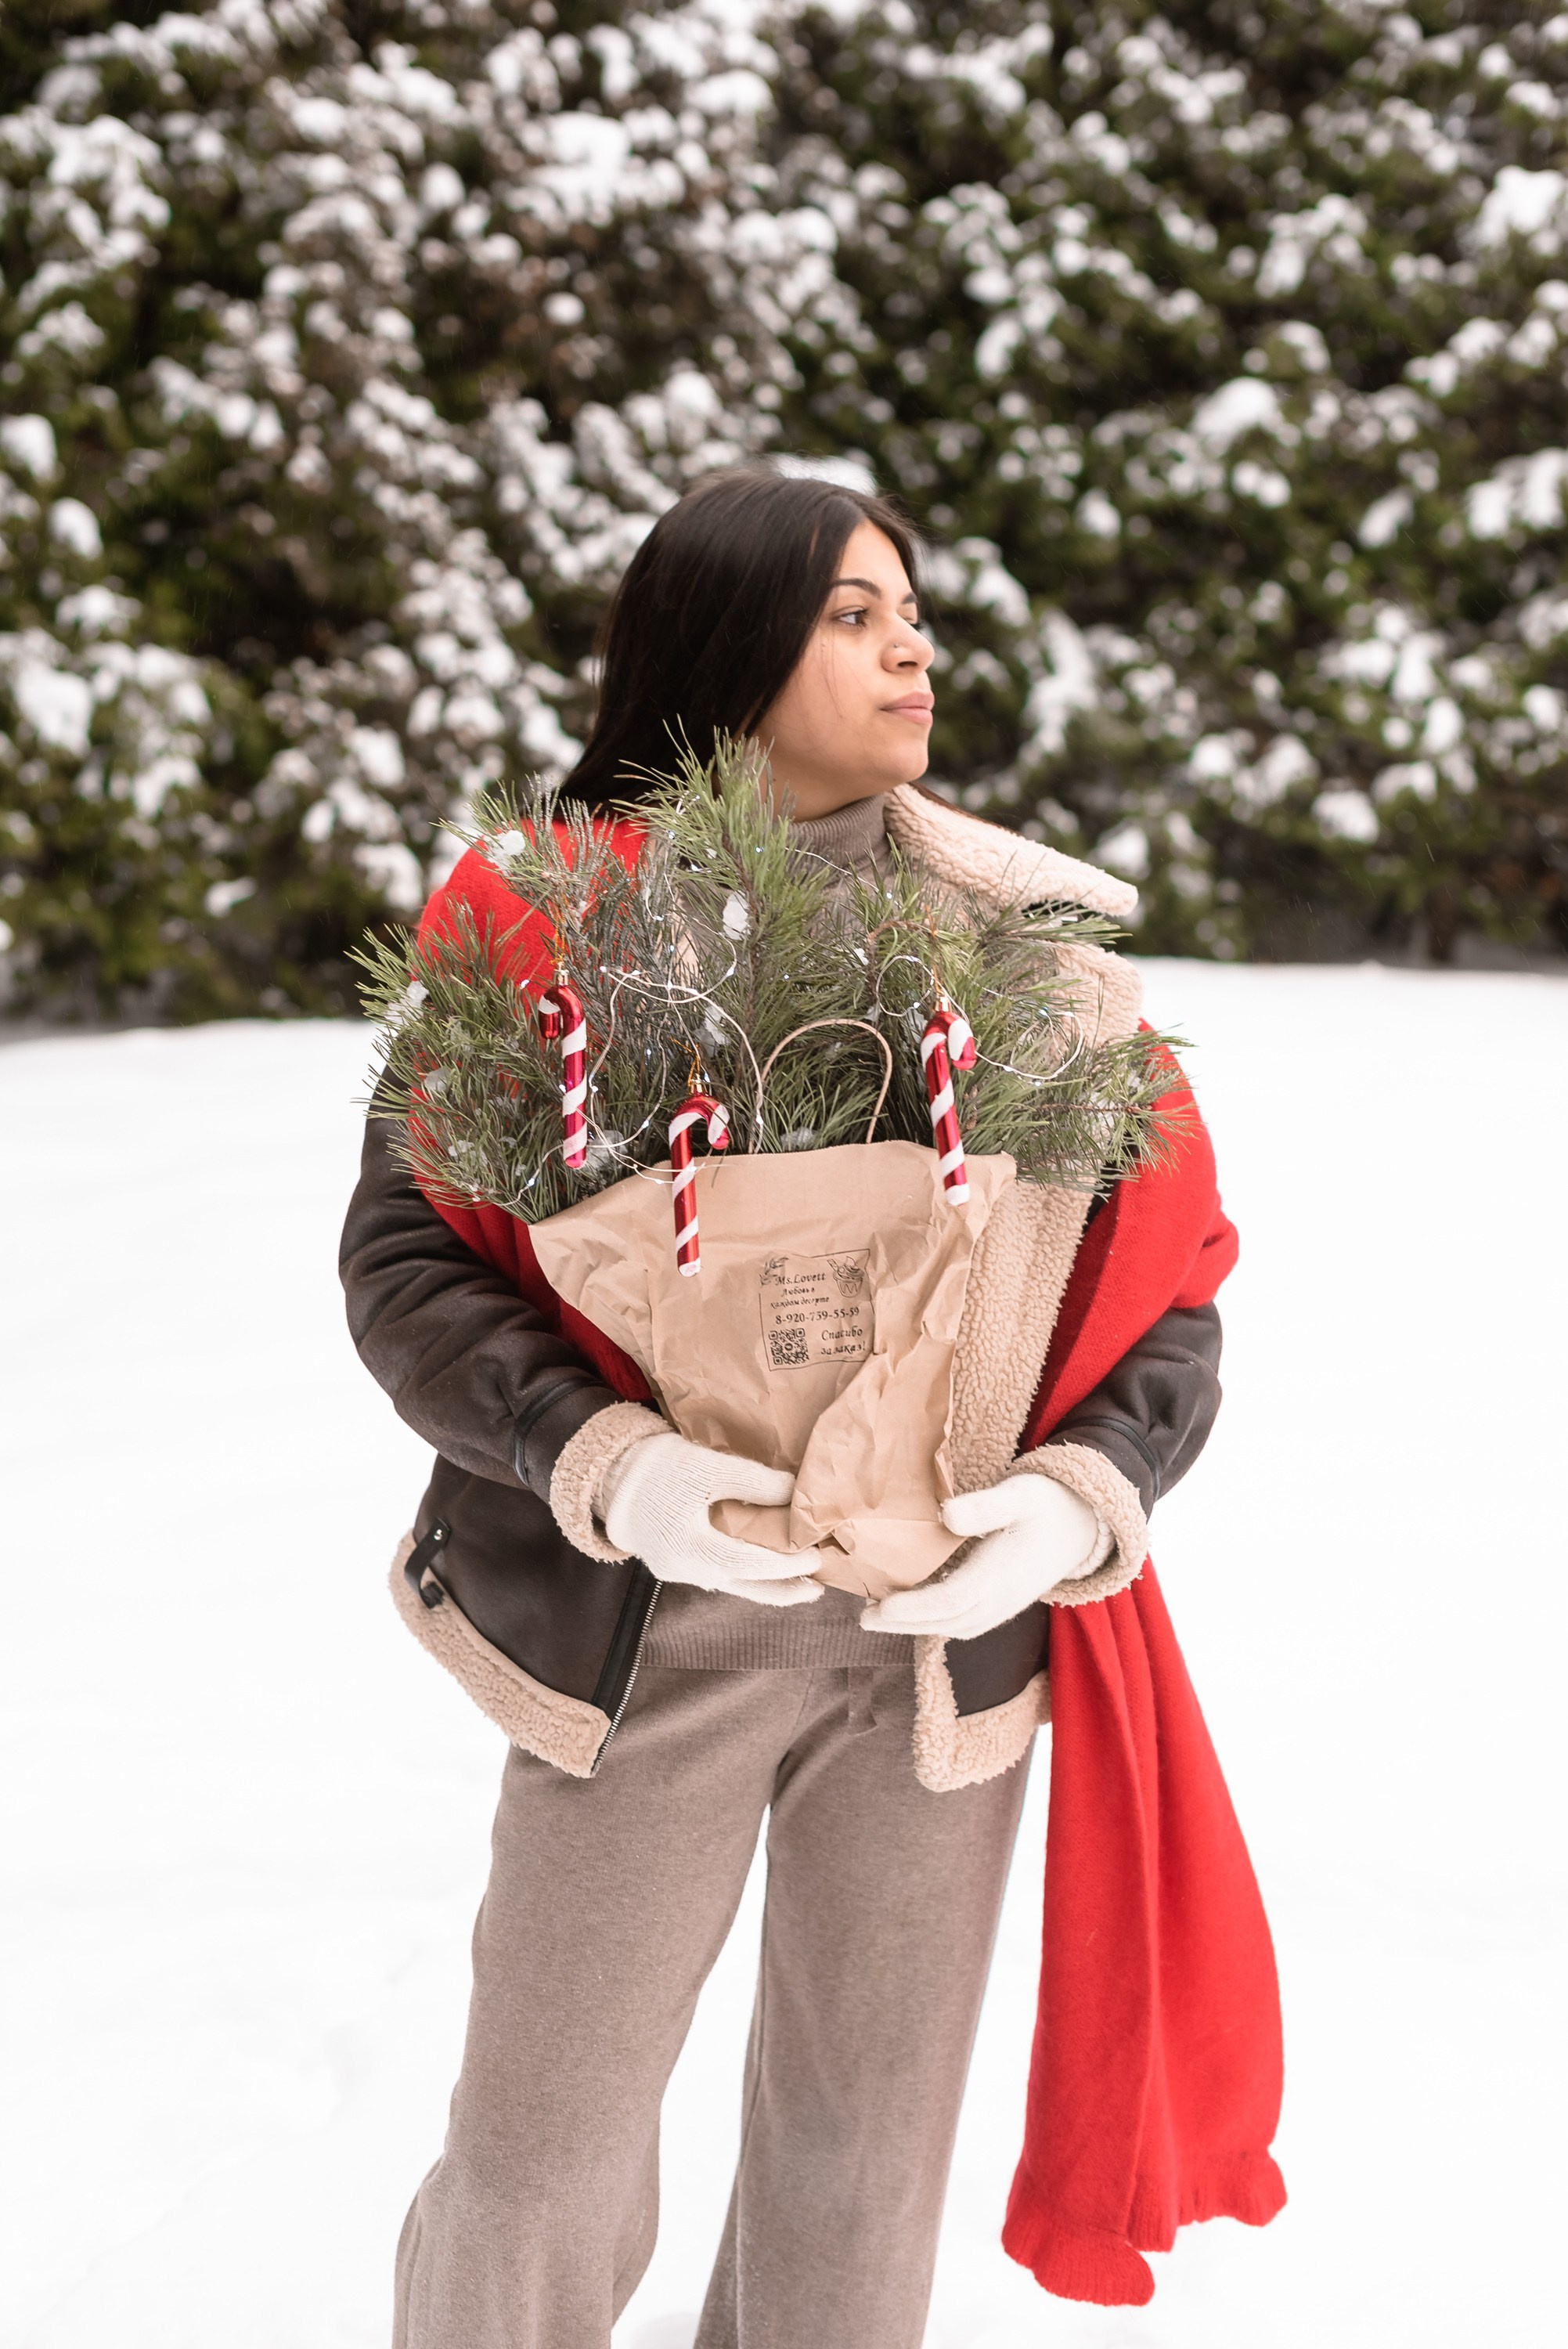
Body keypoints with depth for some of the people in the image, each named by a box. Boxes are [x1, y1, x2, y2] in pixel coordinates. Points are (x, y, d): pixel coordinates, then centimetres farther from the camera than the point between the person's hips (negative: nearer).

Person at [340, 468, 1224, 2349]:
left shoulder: (1027, 933, 1)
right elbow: (405, 1256, -7)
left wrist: (1082, 1496, -17)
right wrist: (611, 1468, -23)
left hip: (945, 1621, 2)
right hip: (648, 1624, -2)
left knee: (866, 2143, 15)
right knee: (547, 2159, 6)